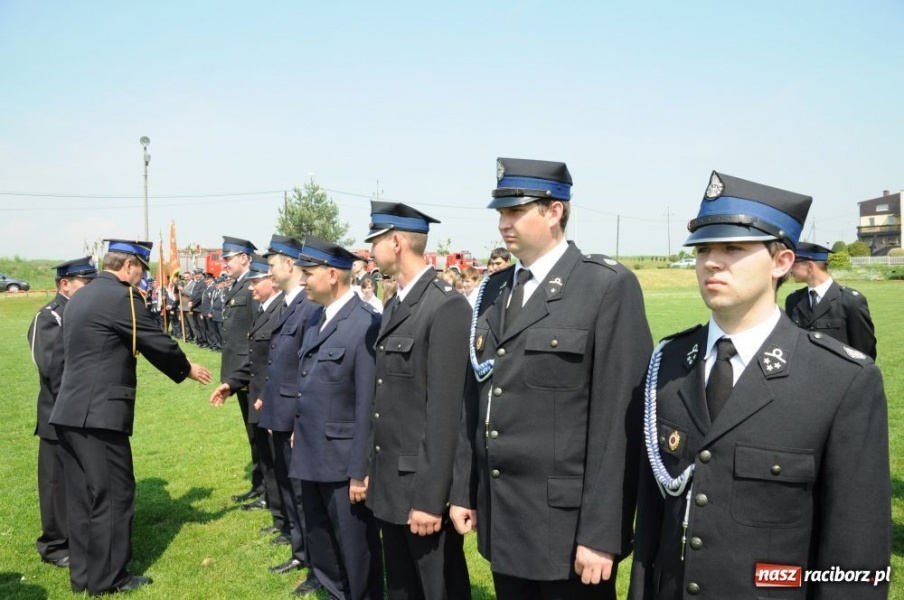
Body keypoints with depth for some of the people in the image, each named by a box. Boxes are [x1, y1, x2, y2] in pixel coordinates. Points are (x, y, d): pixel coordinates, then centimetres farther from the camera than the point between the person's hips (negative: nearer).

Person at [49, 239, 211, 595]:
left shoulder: (80, 297, 15)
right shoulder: (120, 296, -13)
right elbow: (158, 342, -9)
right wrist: (187, 369, 8)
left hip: (70, 411, 9)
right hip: (99, 413, -9)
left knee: (82, 496, 15)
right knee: (113, 494, 2)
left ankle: (83, 574, 25)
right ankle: (106, 578, 12)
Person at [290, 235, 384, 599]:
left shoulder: (366, 324, -21)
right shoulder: (316, 319, 8)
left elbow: (367, 405, -21)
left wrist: (360, 471, -19)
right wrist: (299, 431, 15)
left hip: (343, 461, -9)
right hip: (312, 457, 9)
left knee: (356, 551, 10)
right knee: (320, 548, 23)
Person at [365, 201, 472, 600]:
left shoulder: (447, 307, -19)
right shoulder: (395, 306, 10)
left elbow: (445, 412, -22)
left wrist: (430, 497, -20)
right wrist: (374, 470, 15)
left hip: (424, 486, -9)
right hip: (392, 481, 9)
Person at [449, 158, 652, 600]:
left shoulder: (609, 287, -11)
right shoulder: (494, 290, 9)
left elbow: (617, 422, -15)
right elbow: (476, 400, 11)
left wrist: (601, 532, -15)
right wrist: (464, 491, 11)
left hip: (568, 522, -6)